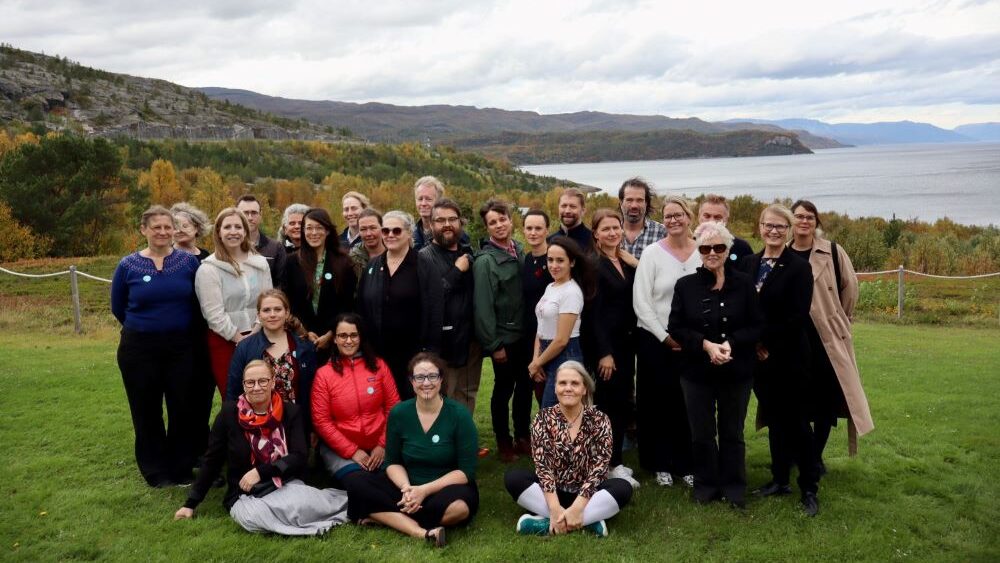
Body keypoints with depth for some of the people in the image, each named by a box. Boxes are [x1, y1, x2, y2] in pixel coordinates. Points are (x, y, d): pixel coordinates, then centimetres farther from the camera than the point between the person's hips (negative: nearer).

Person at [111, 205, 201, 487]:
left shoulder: (189, 261, -3)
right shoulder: (128, 265, -3)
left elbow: (201, 302, 6)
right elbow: (118, 308, 9)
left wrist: (178, 327, 4)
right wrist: (146, 327, 12)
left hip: (181, 347, 0)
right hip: (139, 349, 0)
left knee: (182, 408, 6)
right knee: (147, 411, 9)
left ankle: (182, 468, 21)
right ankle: (155, 471, 23)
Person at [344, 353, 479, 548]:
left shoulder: (459, 415, -12)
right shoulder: (398, 413, -3)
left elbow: (467, 471, -12)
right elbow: (393, 462, 4)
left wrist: (425, 490, -23)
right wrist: (406, 487, -18)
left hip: (446, 488, -3)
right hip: (407, 487, 3)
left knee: (458, 506, -37)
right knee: (357, 486, -18)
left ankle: (384, 515, -18)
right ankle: (423, 533, -29)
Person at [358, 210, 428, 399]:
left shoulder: (421, 265, -4)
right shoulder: (372, 266, 12)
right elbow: (361, 307, 13)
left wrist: (425, 348, -14)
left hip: (411, 351, -4)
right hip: (376, 351, 4)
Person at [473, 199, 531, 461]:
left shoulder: (519, 251, 5)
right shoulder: (485, 261, -14)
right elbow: (483, 306, -15)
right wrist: (493, 345, -15)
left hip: (525, 333, 6)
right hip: (504, 337, -6)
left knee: (525, 386, 15)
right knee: (503, 389, 7)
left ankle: (523, 436, 31)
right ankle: (503, 441, 24)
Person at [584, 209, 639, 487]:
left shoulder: (626, 262, 10)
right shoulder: (593, 265, -10)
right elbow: (594, 312, -14)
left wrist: (637, 264, -4)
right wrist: (604, 353, -16)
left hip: (626, 340, 7)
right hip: (604, 342, -7)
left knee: (622, 402, 12)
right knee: (611, 402, -3)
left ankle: (615, 460, 23)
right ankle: (612, 466, 7)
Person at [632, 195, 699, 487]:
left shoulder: (703, 252, 1)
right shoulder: (652, 253, -4)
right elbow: (641, 302, -7)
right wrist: (666, 337, -9)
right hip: (656, 340, -1)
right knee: (658, 403, 5)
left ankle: (687, 464, 19)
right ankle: (661, 465, 18)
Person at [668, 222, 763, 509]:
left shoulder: (743, 284, -3)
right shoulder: (685, 285, -2)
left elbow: (756, 326, -2)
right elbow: (676, 328, -3)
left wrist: (731, 343, -18)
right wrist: (706, 345, -17)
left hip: (737, 371, 0)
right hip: (697, 370, 0)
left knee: (732, 432, 12)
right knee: (702, 433, 10)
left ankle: (734, 487, 26)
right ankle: (705, 485, 26)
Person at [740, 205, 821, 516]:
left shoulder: (799, 267, -8)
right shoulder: (748, 264, 6)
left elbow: (798, 317, -14)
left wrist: (767, 342, -12)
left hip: (789, 356, -5)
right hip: (759, 355, 5)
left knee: (796, 420, 1)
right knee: (774, 419, 14)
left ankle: (809, 488, 12)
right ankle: (779, 479, 26)